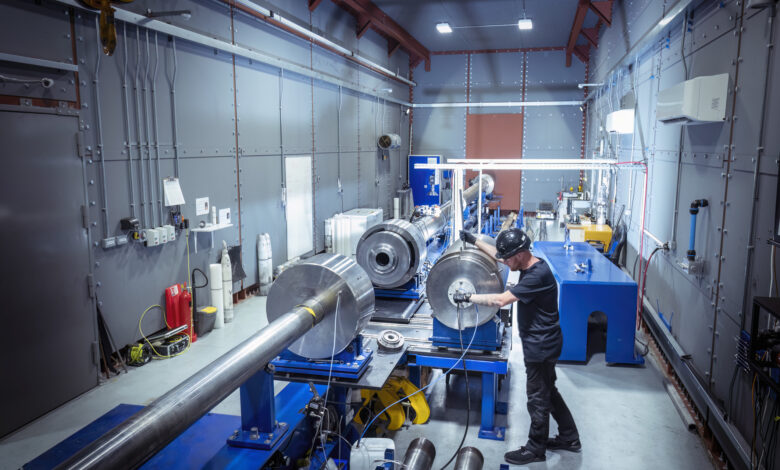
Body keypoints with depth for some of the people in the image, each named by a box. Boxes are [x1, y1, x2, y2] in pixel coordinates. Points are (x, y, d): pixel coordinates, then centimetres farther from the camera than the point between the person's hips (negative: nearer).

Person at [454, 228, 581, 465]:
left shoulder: (537, 275, -28)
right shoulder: (530, 265, 1)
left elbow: (501, 300, -30)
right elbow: (499, 254, 17)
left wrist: (469, 297, -21)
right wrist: (474, 241, 15)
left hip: (541, 346, -10)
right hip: (541, 342, 10)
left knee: (538, 397, 7)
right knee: (548, 392, 23)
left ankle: (536, 449, 25)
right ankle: (569, 438, 38)